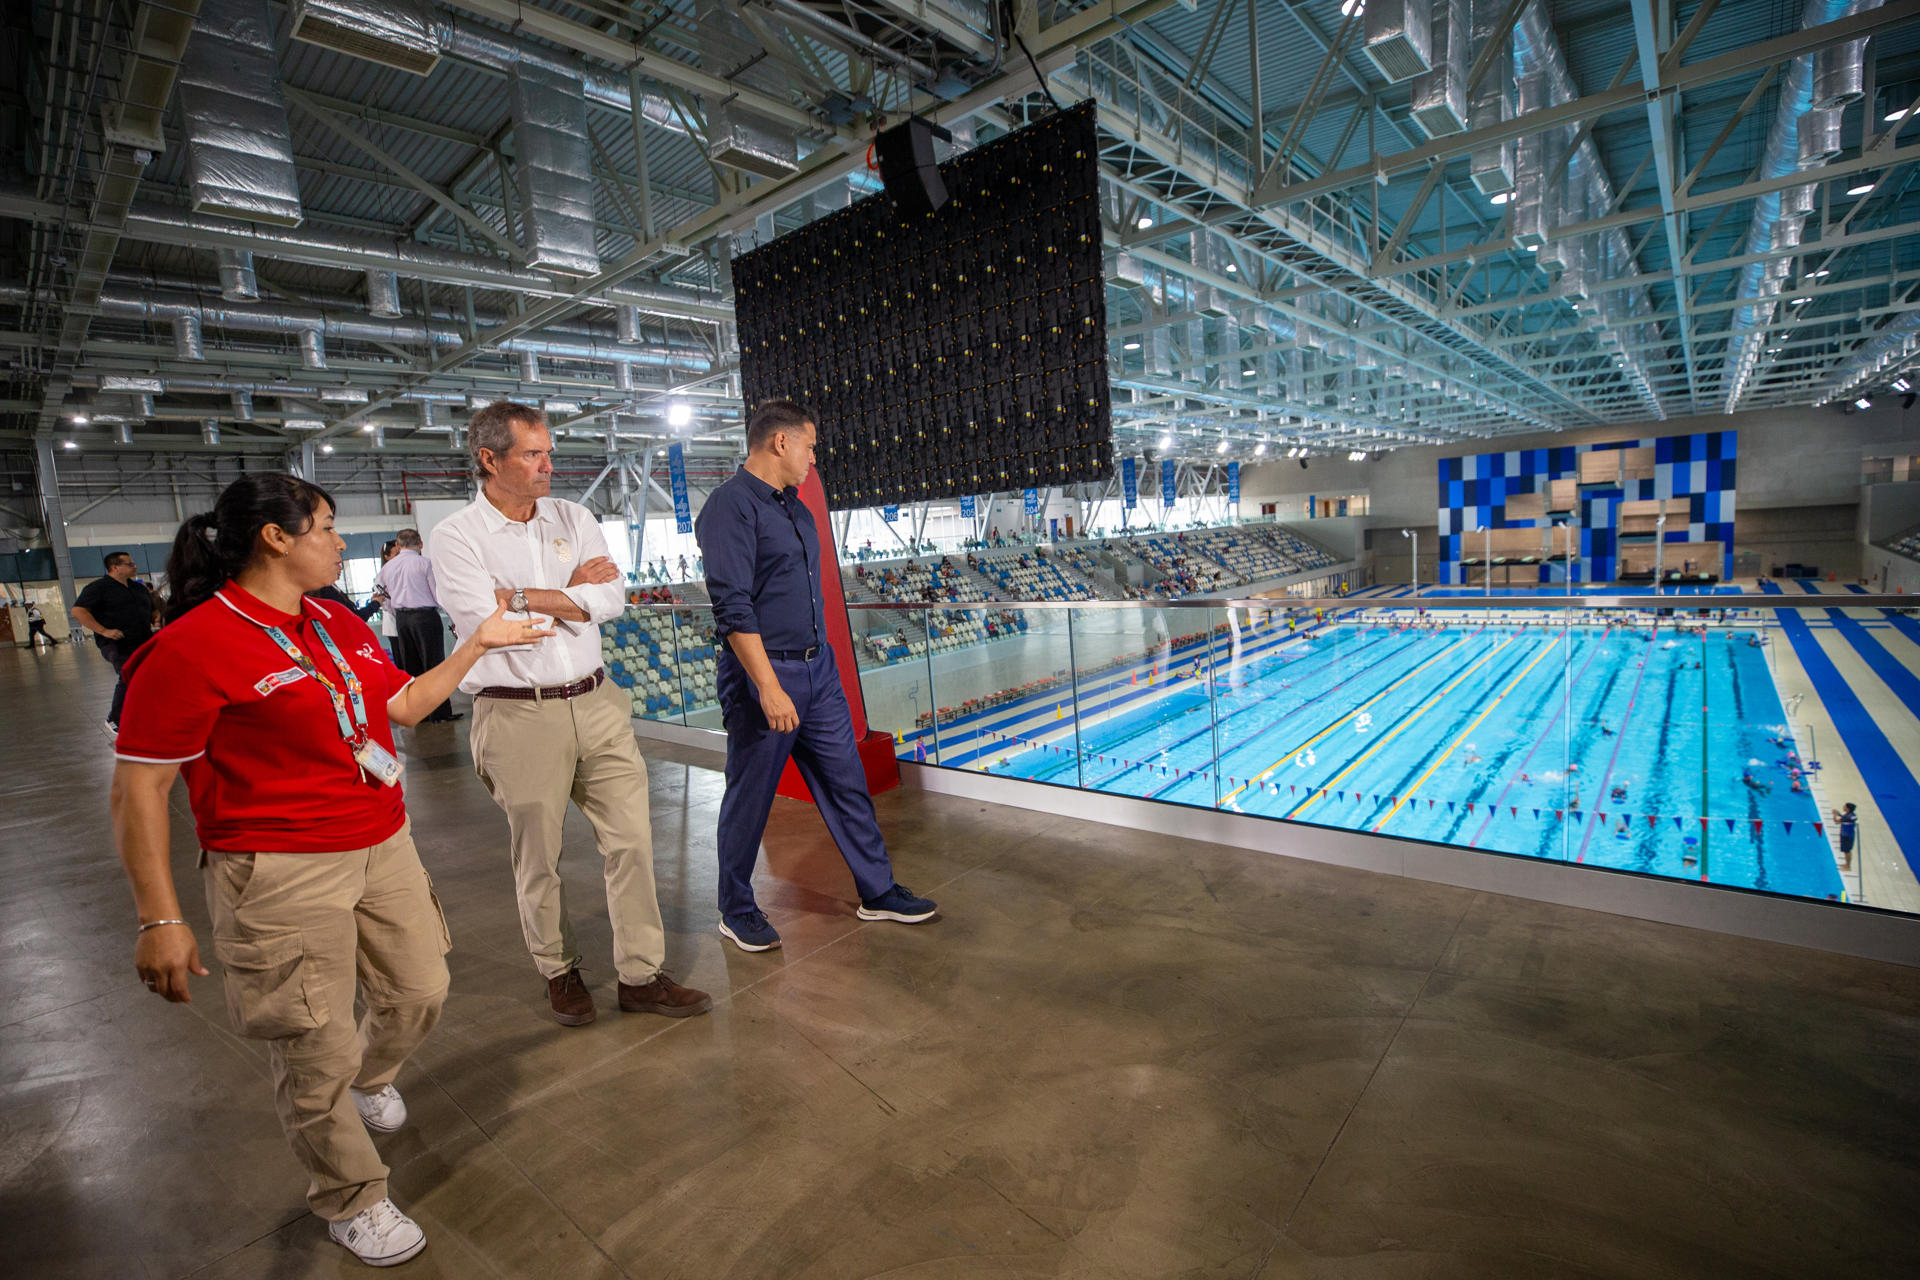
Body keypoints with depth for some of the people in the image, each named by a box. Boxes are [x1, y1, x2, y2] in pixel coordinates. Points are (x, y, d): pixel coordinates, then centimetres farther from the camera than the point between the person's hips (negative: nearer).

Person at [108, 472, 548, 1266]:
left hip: (383, 847, 7)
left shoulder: (338, 624, 8)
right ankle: (350, 1201, 31)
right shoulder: (192, 647, -16)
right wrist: (159, 919, -16)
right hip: (284, 873, -7)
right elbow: (138, 788, -14)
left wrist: (478, 644, 19)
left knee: (420, 991, 18)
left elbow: (401, 703, 20)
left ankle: (371, 1078, 52)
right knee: (318, 1055, 7)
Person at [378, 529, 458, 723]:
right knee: (434, 664, -2)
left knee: (410, 665, 11)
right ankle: (440, 712, -2)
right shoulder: (424, 563, -8)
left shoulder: (386, 568, 10)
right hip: (425, 615, -5)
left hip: (401, 618, 5)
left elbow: (389, 603, 15)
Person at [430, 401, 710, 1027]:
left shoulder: (573, 518, 8)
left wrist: (523, 596, -12)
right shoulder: (455, 537, -3)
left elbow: (611, 600, -4)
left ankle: (641, 975, 18)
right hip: (519, 717, -3)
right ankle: (560, 972, 32)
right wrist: (571, 592, -7)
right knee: (537, 858, 10)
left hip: (597, 704, 4)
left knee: (631, 840, 5)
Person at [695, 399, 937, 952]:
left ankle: (878, 892, 25)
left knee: (847, 783, 12)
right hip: (762, 674, -8)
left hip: (818, 668, 8)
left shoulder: (794, 506, 15)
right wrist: (769, 687, -24)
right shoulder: (731, 505, -14)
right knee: (749, 800, 7)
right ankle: (737, 911, 26)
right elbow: (732, 606, -21)